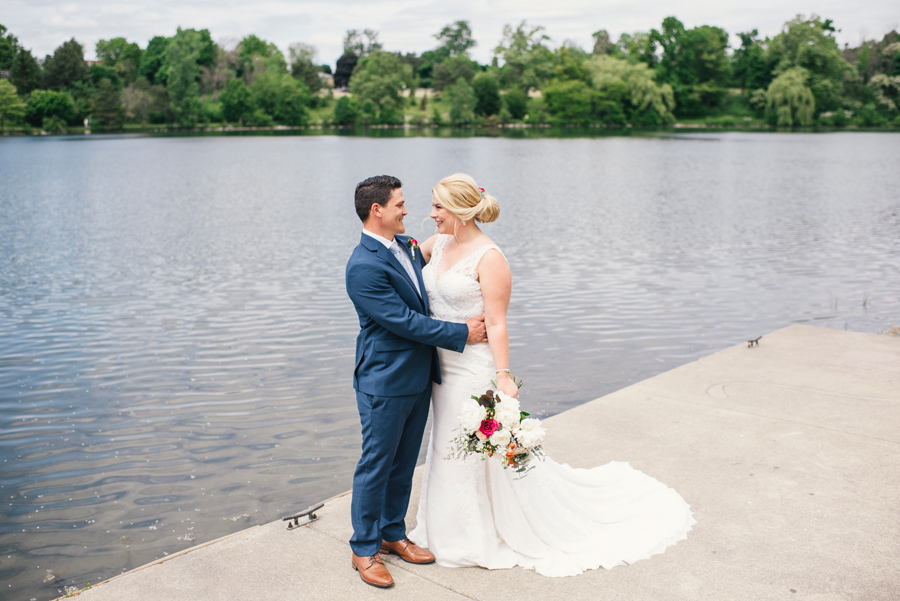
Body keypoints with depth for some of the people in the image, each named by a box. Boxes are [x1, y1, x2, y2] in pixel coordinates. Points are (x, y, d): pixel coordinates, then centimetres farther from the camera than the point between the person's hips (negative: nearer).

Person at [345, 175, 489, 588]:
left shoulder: (404, 245, 8)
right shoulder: (363, 266, -21)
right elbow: (403, 320, -22)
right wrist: (461, 333, -17)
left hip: (418, 378, 9)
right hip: (385, 383, -8)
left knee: (403, 463, 18)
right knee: (376, 465, 4)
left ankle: (393, 534, 34)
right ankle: (364, 550, 19)